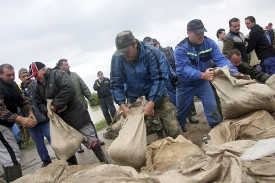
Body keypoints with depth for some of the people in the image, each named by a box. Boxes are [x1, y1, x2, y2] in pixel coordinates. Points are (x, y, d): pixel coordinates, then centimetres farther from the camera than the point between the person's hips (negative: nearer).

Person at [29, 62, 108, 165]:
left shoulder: (57, 74, -11)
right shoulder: (39, 87, 13)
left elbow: (68, 88, -27)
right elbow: (39, 103, 14)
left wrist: (55, 105, -22)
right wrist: (46, 111, -9)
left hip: (76, 116, -7)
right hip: (61, 120, 8)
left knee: (91, 141, -3)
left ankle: (105, 163, 10)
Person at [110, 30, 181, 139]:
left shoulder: (151, 53, -22)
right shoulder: (117, 59, -14)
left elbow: (160, 79, -22)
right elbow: (116, 85, -8)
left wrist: (151, 103, -29)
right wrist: (122, 105, -20)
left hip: (157, 97, -2)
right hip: (134, 100, 2)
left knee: (173, 129, -7)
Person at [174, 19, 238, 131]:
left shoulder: (209, 43, -14)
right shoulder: (181, 48, -26)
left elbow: (220, 59, -23)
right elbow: (184, 68, -37)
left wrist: (234, 71, -42)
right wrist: (202, 75, -54)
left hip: (203, 83, 2)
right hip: (185, 85, -2)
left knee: (212, 107, -7)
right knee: (181, 112, 13)